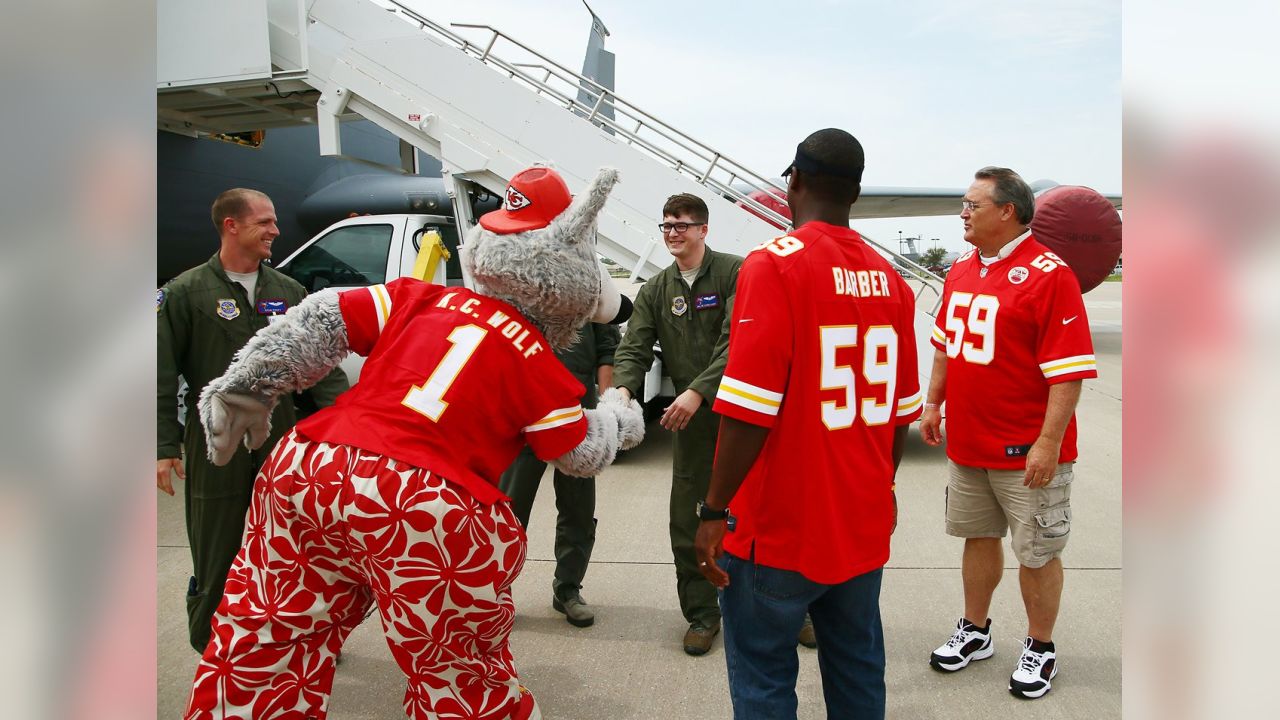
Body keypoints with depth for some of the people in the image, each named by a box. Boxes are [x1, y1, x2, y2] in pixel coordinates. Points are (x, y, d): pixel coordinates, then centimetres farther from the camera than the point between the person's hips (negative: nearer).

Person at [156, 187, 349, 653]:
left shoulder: (287, 291, 9)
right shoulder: (185, 292, -3)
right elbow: (163, 376, -5)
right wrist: (165, 447, -10)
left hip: (282, 442, 4)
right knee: (217, 559, 7)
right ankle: (210, 648, 26)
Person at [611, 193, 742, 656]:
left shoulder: (735, 273, -7)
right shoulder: (655, 291, 9)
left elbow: (737, 343, -18)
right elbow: (634, 348, -1)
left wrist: (698, 391, -29)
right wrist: (624, 389, -23)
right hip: (694, 418, 4)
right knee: (687, 522, 5)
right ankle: (702, 614, 23)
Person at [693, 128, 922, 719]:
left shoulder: (775, 265, -15)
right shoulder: (889, 279, 4)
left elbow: (750, 411, -21)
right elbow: (901, 412, 10)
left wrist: (714, 512, -11)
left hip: (779, 534, -6)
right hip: (865, 526, 6)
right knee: (857, 671, 20)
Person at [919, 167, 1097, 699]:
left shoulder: (1049, 275, -15)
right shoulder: (961, 271, 8)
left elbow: (1067, 370, -18)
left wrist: (1049, 443, -21)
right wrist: (933, 403, 14)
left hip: (1026, 453, -6)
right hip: (966, 444, 7)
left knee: (1037, 552, 8)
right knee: (978, 537, 18)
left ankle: (1040, 648, 27)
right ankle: (975, 631, 35)